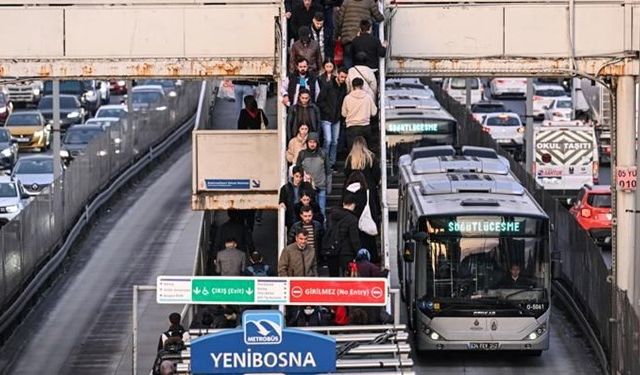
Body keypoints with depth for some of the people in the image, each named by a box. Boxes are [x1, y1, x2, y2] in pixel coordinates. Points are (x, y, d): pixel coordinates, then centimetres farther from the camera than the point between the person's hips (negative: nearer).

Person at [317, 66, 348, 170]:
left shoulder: (343, 88, 5)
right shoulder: (328, 86, -10)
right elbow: (320, 101, -9)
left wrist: (340, 112, 2)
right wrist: (328, 111, -12)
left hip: (336, 119, 6)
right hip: (326, 118, -6)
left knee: (335, 142, 6)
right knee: (328, 140, -12)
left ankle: (332, 164, 13)